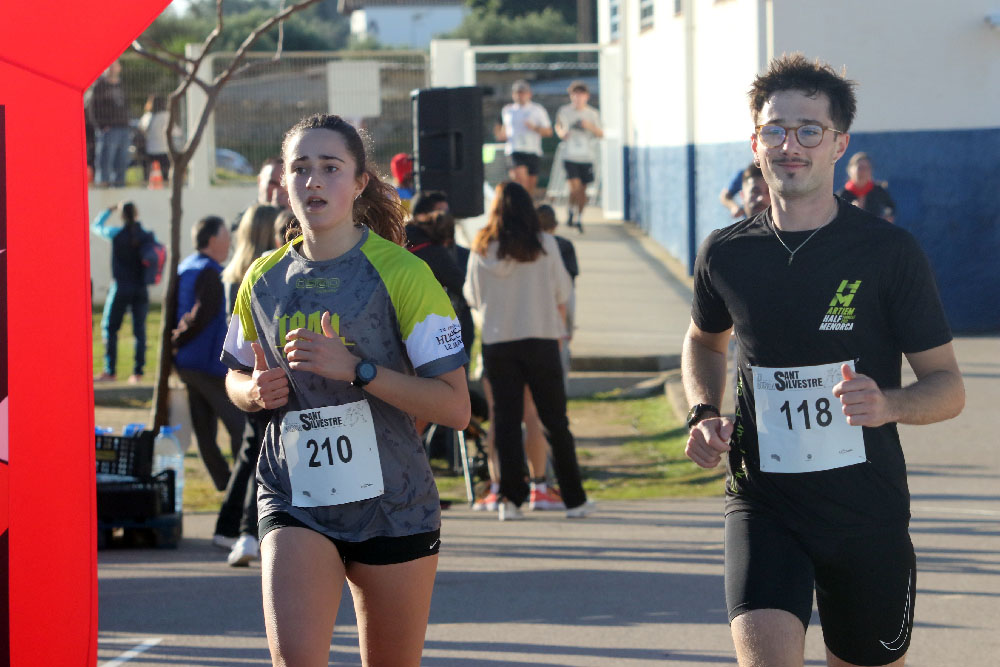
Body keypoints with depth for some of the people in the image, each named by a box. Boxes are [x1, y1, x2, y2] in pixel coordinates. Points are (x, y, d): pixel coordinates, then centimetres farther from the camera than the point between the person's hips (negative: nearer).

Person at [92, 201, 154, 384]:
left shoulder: (117, 234, -9)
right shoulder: (148, 237, -2)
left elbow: (95, 226, 8)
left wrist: (110, 209, 17)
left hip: (121, 288, -3)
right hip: (141, 289, 3)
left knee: (109, 328, 6)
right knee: (139, 330, 7)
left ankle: (110, 371, 2)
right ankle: (138, 372, 5)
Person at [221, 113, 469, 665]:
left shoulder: (400, 273, -8)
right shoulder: (264, 279, 5)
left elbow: (456, 407, -13)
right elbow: (235, 379, 23)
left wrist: (355, 369, -23)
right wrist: (255, 390, -2)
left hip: (390, 504, -2)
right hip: (294, 499, 2)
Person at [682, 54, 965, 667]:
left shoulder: (889, 252, -6)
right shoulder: (727, 255, 2)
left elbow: (948, 388, -3)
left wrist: (889, 404, -25)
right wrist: (704, 416, 5)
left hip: (868, 512, 0)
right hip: (762, 502, 1)